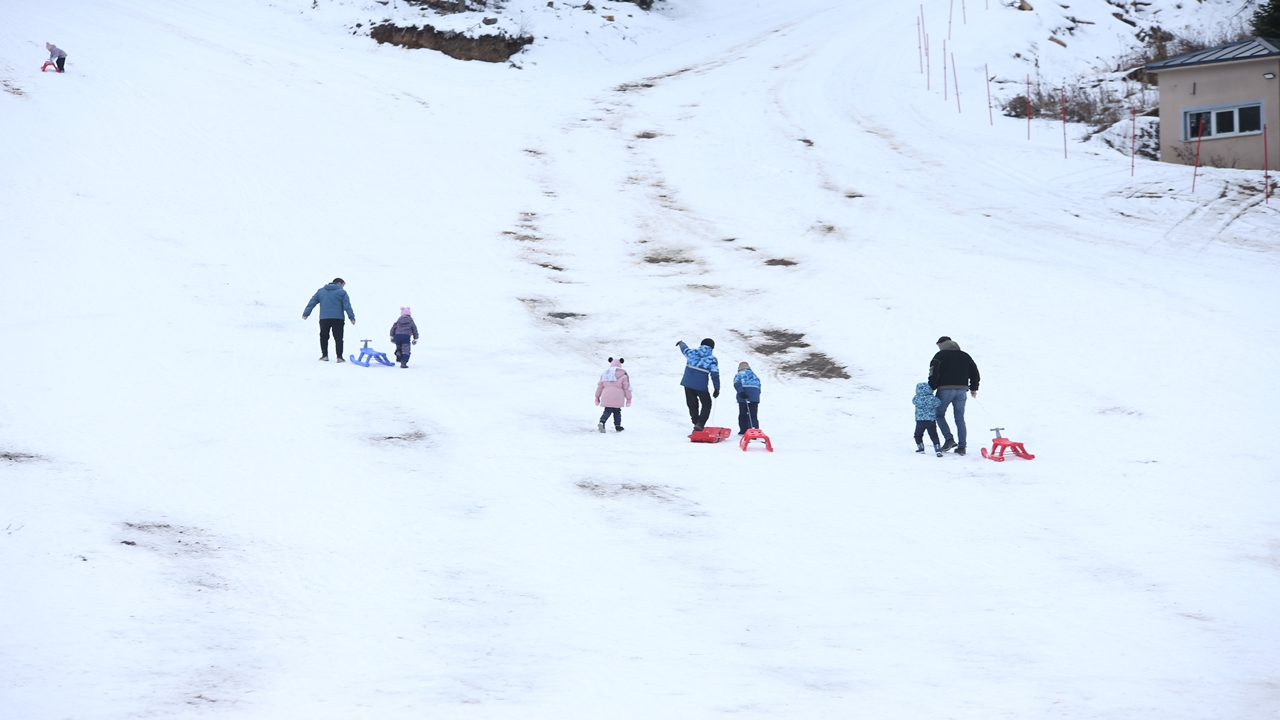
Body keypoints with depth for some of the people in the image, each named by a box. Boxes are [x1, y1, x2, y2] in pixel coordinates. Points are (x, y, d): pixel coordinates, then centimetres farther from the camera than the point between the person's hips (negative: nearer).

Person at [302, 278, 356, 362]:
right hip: (337, 318, -2)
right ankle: (339, 357, -4)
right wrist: (352, 318, -3)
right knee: (338, 338, 1)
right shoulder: (342, 292, 3)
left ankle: (324, 355, 12)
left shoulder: (320, 291, 14)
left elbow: (312, 302, 11)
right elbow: (347, 306, -3)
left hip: (324, 318, 2)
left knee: (324, 337, 16)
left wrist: (305, 314, 10)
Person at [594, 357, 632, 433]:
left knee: (607, 411, 5)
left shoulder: (605, 374, 11)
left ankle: (602, 422, -20)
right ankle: (617, 426, 17)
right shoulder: (622, 375, 0)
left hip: (606, 397, 2)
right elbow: (626, 387, 0)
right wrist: (628, 399, 7)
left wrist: (597, 397, 18)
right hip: (617, 398, -2)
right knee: (617, 411, 12)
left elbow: (600, 386, 12)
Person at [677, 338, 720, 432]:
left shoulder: (692, 352, 4)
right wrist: (717, 388, -4)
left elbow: (684, 349, 27)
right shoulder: (712, 359, -5)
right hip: (701, 386, -3)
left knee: (692, 405, 16)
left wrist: (681, 343, 51)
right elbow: (715, 374, -9)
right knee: (706, 405, 11)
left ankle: (696, 423, 15)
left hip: (688, 383, 3)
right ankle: (699, 425, -4)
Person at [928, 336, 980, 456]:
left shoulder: (940, 355, -1)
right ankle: (961, 447, 5)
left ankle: (949, 439, -4)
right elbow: (974, 371, 18)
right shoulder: (964, 356, 15)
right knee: (960, 419, 8)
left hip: (945, 389, -5)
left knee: (939, 414, 11)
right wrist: (973, 388, 26)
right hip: (961, 390, 5)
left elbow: (934, 374, -10)